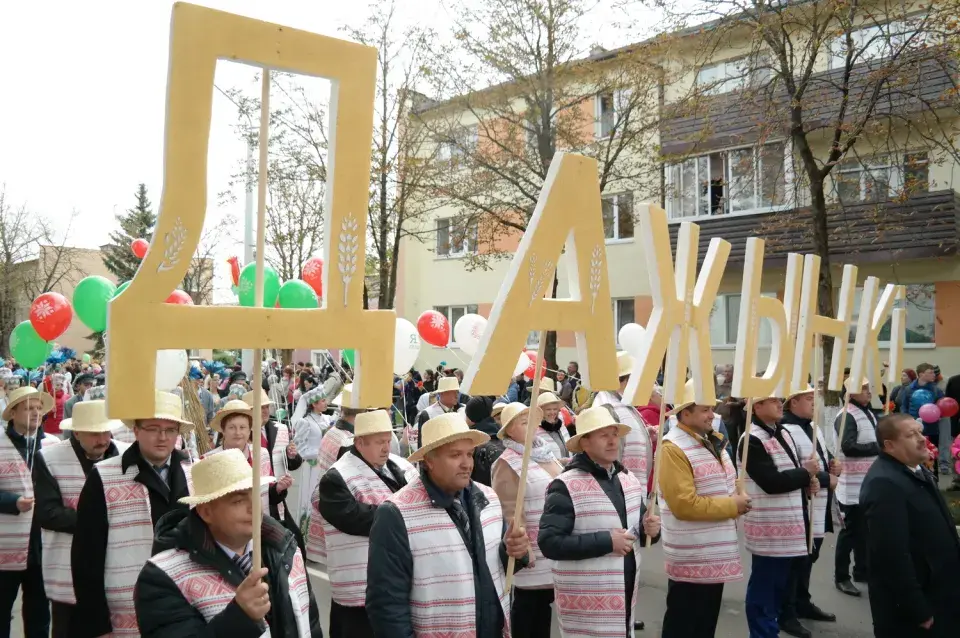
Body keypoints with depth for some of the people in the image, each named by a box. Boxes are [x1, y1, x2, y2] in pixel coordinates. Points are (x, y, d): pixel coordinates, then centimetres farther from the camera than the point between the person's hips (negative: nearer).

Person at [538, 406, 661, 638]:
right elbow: (549, 542, -22)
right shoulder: (566, 486, -15)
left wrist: (649, 529, -3)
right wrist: (605, 541, -22)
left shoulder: (630, 480, 9)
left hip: (624, 596, 7)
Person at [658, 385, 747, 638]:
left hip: (716, 553, 9)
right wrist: (731, 506, -17)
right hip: (691, 559, -9)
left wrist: (739, 500, 0)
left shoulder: (711, 441, 10)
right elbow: (684, 504, -25)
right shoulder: (673, 448, -19)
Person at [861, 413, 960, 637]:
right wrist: (918, 610, -23)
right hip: (908, 605, -9)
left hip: (934, 593, 9)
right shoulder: (885, 484, -26)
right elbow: (893, 554, -28)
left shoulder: (915, 471, 7)